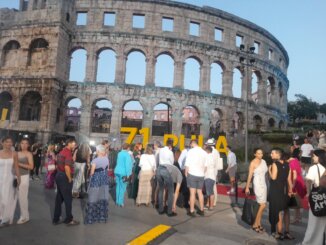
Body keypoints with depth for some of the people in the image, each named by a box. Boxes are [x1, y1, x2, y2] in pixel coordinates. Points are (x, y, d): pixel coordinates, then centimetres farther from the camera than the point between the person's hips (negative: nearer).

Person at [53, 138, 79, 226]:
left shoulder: (62, 151, 13)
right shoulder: (68, 152, -17)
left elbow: (58, 164, 16)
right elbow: (67, 167, -25)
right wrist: (70, 179, -16)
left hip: (59, 175, 9)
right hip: (64, 177, -9)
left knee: (59, 198, 14)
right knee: (68, 198, 1)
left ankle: (56, 219, 21)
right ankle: (69, 219, 10)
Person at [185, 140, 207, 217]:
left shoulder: (191, 151, -10)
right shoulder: (204, 152, 3)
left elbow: (187, 165, -11)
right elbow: (205, 166, 7)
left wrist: (186, 173, 0)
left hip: (192, 174, -4)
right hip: (201, 175, 5)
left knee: (192, 193, 1)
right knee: (200, 192, 16)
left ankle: (192, 211, 6)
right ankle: (201, 210, 23)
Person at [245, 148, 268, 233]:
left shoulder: (263, 161, 7)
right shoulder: (253, 163, -10)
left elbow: (266, 172, 8)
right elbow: (250, 176, -10)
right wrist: (247, 187, -9)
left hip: (264, 184, 6)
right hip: (257, 184, -6)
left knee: (261, 205, 9)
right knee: (263, 205, -7)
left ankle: (259, 224, 19)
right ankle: (255, 224, 5)